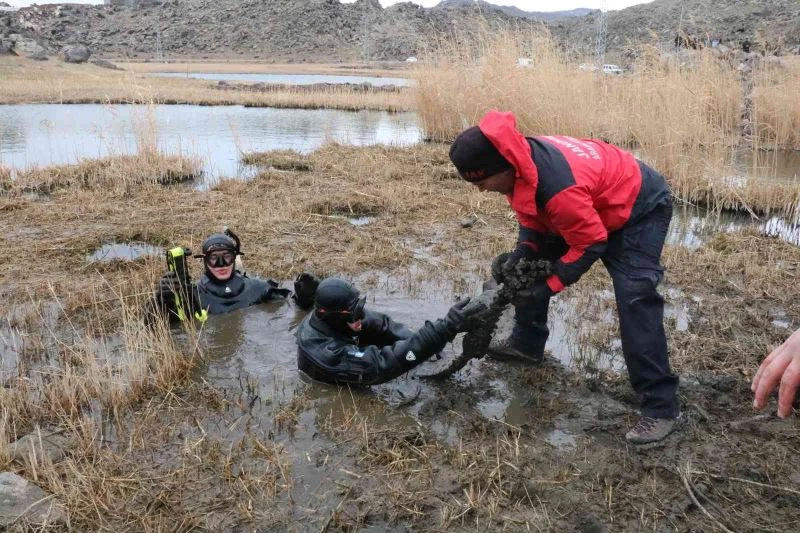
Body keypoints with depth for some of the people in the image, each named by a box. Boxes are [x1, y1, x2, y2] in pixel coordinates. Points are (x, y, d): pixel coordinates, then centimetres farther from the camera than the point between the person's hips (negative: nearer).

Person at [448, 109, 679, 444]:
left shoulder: (558, 187, -42)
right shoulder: (521, 162, -15)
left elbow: (591, 243, -30)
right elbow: (533, 216, -1)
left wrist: (549, 285, -26)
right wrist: (522, 253, -18)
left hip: (639, 207, -9)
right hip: (593, 203, 9)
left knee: (635, 300, -21)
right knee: (529, 266, 12)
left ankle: (661, 407, -14)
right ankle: (527, 343, 30)